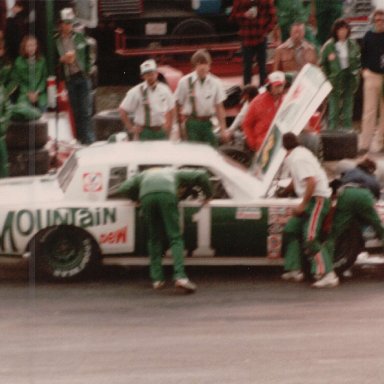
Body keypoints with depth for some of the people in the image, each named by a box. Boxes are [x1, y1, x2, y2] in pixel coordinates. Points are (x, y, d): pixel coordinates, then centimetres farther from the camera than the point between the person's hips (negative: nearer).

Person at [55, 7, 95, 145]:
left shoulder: (80, 38, 5)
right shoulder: (55, 41, -2)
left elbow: (88, 55, 13)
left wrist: (88, 70, 2)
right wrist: (62, 60, -16)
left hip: (82, 77, 0)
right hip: (68, 80, 0)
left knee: (85, 110, -3)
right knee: (76, 111, 5)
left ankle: (88, 138, -2)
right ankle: (80, 138, 12)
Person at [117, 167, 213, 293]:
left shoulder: (144, 175, 41)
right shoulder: (175, 173, 40)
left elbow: (124, 188, 25)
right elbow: (200, 175, 33)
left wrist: (136, 198, 41)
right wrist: (208, 195, 44)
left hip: (146, 197, 1)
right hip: (167, 195, -1)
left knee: (154, 239, 16)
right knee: (175, 238, 1)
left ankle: (157, 279, 10)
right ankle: (180, 276, -15)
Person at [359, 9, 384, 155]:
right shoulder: (369, 36, 3)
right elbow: (363, 55, 9)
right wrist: (365, 69, -3)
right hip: (372, 76, 0)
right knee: (369, 110, -4)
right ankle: (365, 144, -6)